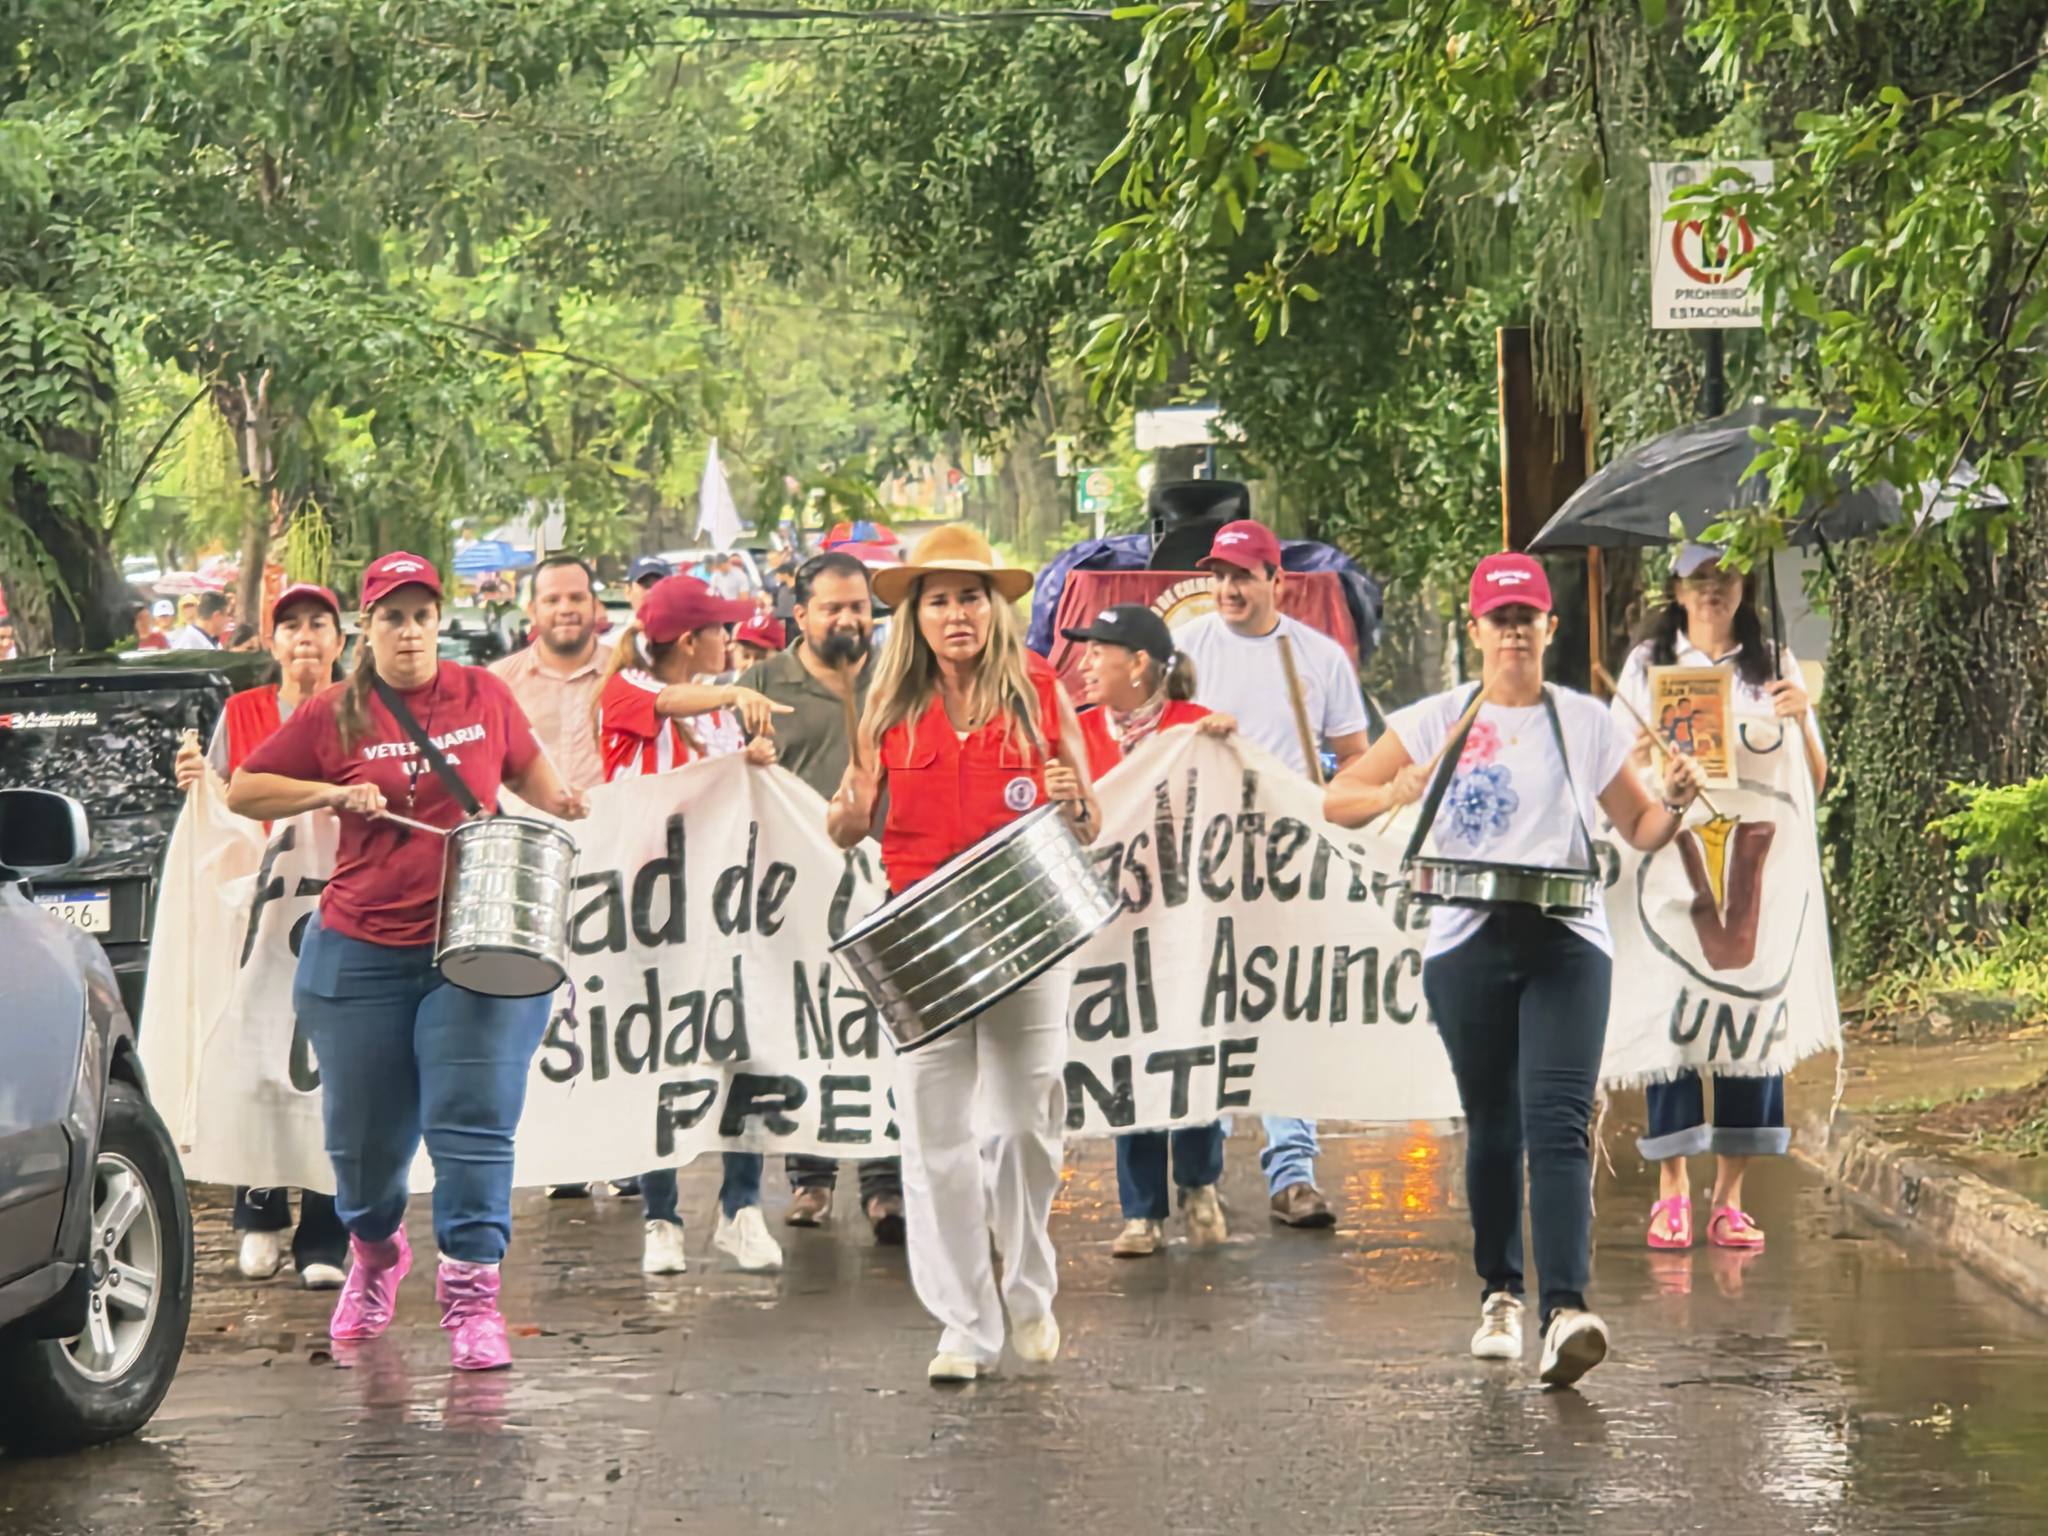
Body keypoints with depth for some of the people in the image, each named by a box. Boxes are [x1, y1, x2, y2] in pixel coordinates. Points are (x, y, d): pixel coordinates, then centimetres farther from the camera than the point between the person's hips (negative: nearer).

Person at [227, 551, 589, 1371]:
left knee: (473, 1121, -11)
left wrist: (557, 803, 3)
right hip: (363, 955, 1)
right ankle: (374, 1252, 38)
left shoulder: (483, 694, 5)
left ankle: (472, 1294, -8)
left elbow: (526, 764, 23)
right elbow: (243, 791, 5)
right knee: (363, 1133, 9)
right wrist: (333, 793, -9)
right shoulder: (334, 715, 1)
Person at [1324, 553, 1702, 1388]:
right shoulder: (1438, 722, 8)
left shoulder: (1585, 723, 9)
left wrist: (1675, 802, -6)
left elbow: (1640, 827, 17)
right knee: (1491, 1124, 9)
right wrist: (1396, 792, -15)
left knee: (1558, 1122, -15)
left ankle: (1566, 1310, -26)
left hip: (1566, 939, -1)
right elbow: (1337, 799, 6)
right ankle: (1499, 1294, 26)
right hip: (1466, 943, 1)